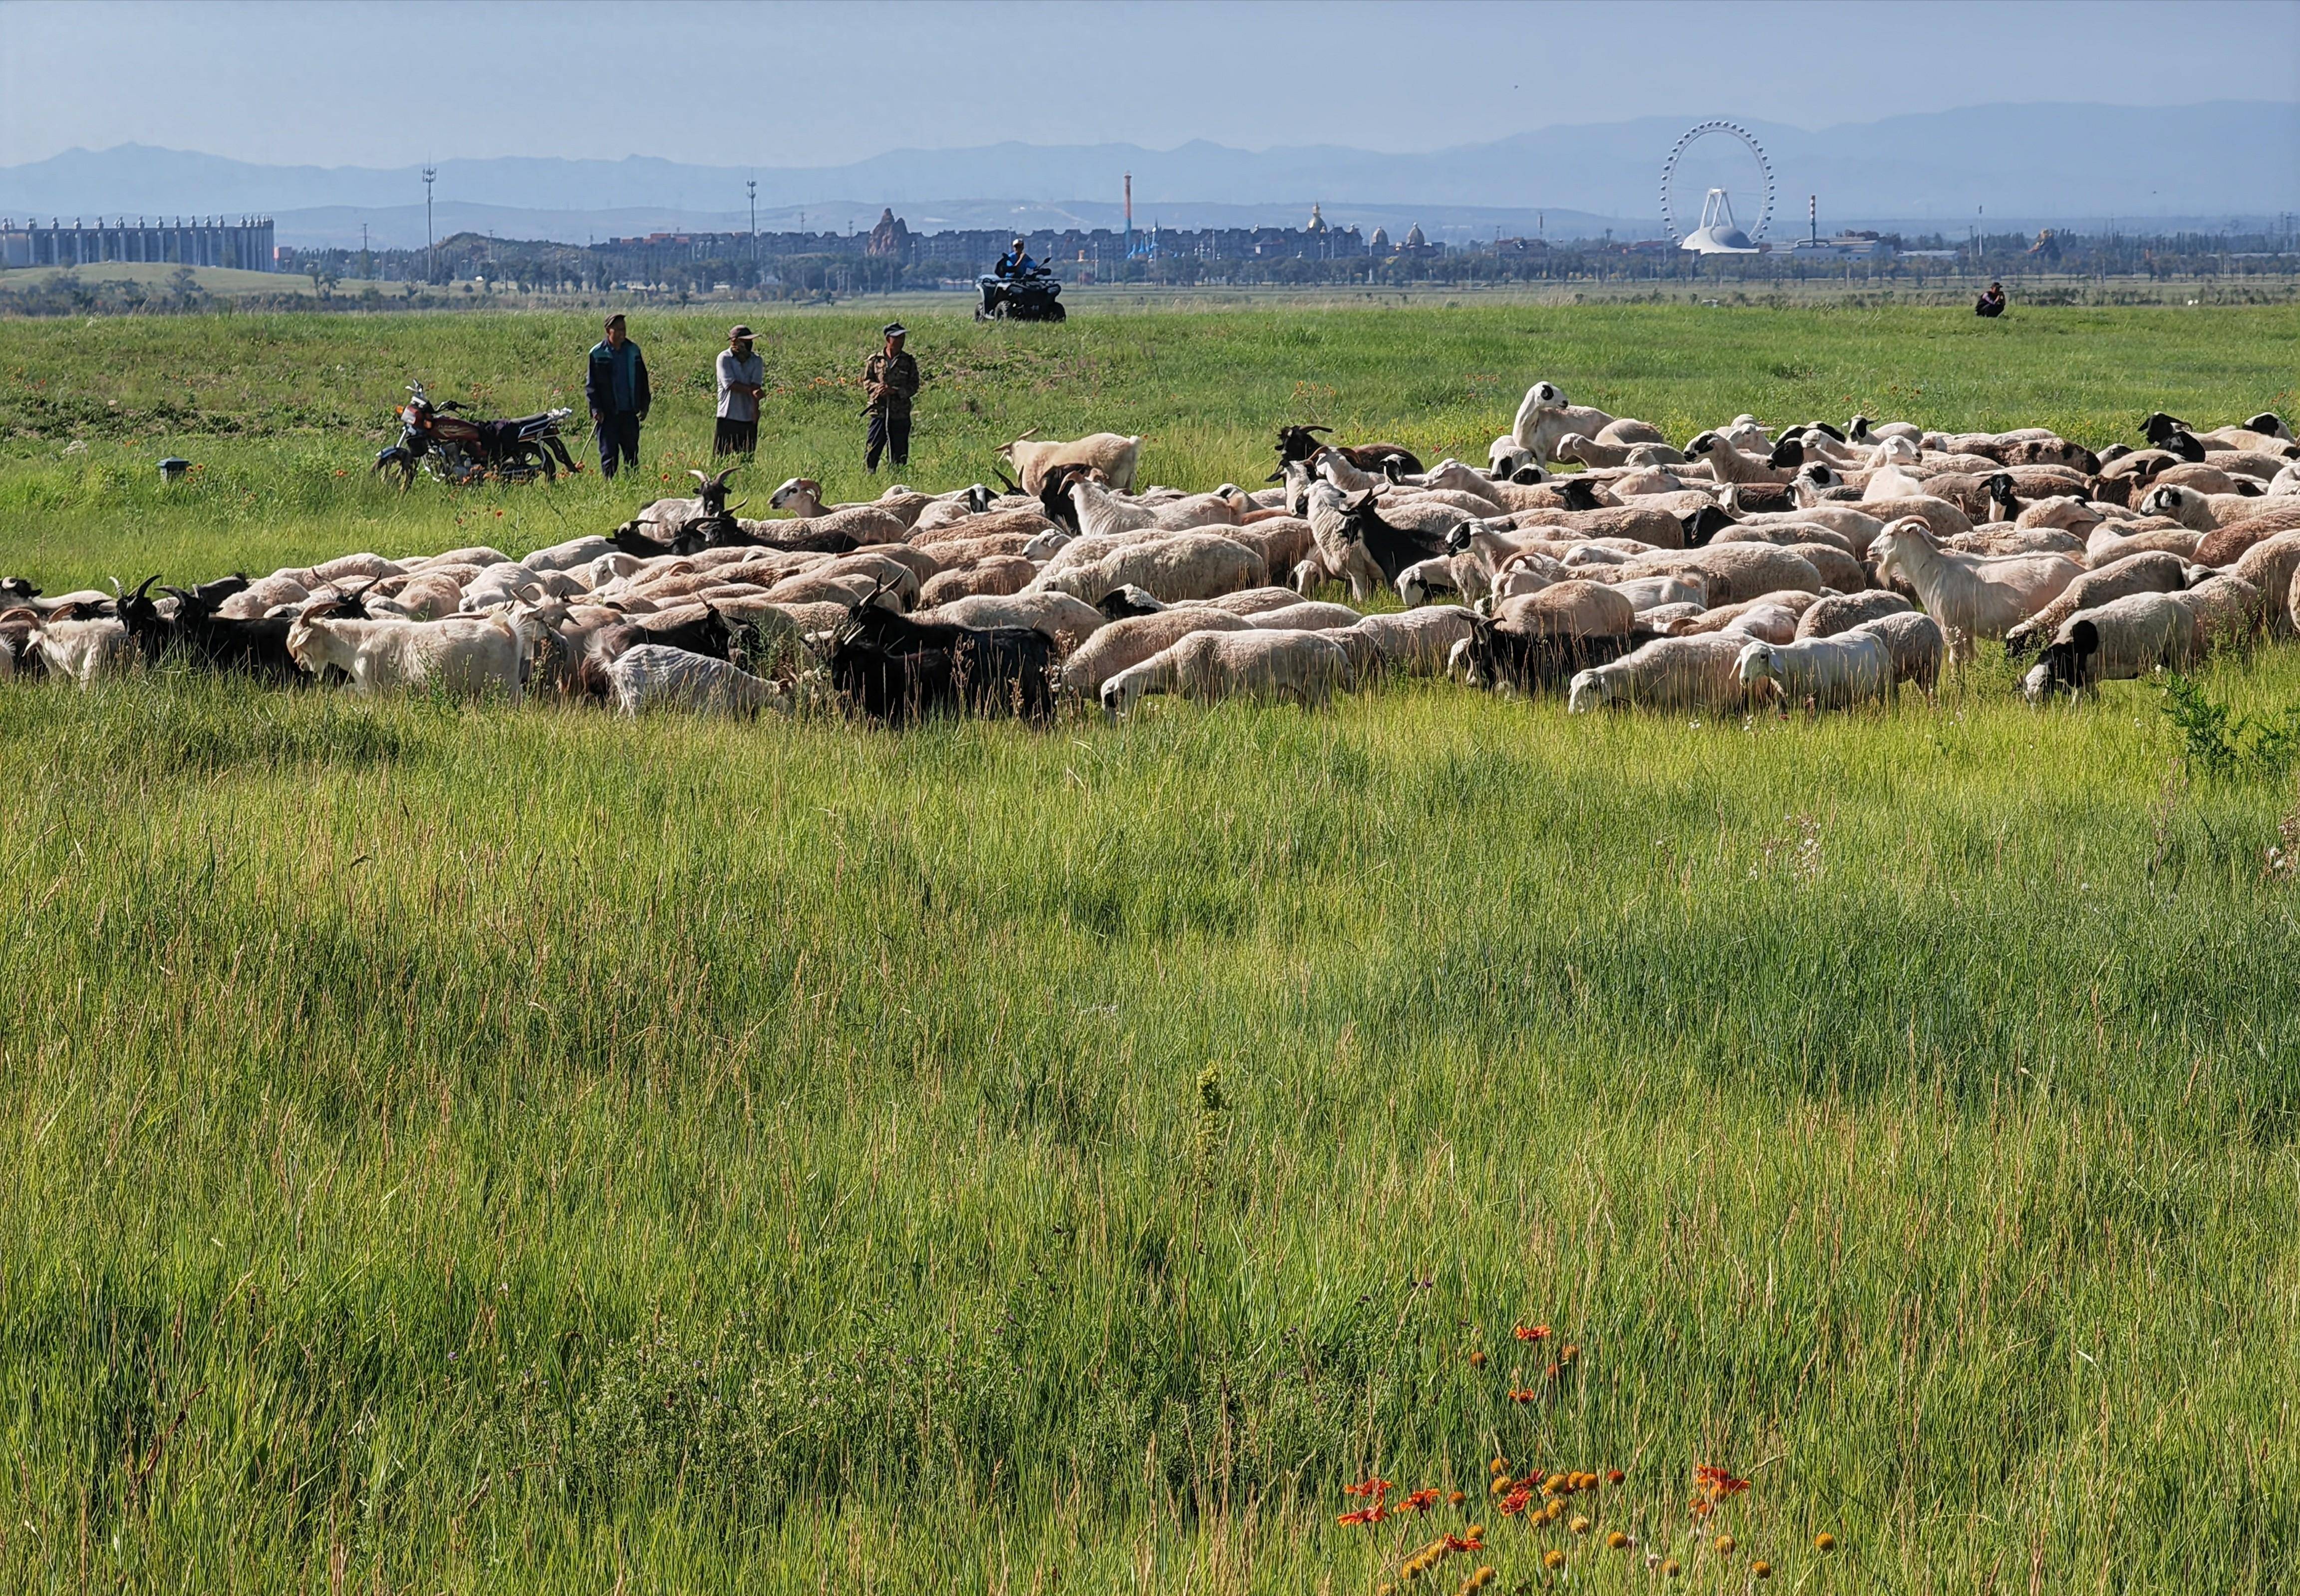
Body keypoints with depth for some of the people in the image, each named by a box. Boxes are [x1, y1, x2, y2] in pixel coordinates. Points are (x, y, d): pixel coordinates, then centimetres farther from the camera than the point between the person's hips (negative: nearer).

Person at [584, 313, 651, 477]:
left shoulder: (633, 351, 7)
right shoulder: (598, 353, -4)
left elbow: (642, 379, 15)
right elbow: (591, 384, -2)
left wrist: (644, 405, 10)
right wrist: (596, 409, -11)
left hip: (630, 412, 4)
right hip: (608, 414, -4)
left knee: (632, 452, 9)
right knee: (609, 453, -2)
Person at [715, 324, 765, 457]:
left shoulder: (757, 362, 5)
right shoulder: (724, 358, -1)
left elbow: (756, 387, -7)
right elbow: (729, 384, -12)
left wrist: (755, 411, -19)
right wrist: (751, 390, -15)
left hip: (749, 418, 2)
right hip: (728, 417, -2)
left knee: (747, 459, 3)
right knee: (721, 457, -5)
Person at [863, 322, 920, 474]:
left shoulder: (909, 362, 6)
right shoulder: (875, 360, 5)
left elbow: (914, 387, 1)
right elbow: (866, 381, 6)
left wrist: (895, 391, -14)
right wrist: (878, 387, -16)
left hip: (901, 414, 1)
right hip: (879, 411, -1)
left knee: (899, 453, 5)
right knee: (872, 449, -5)